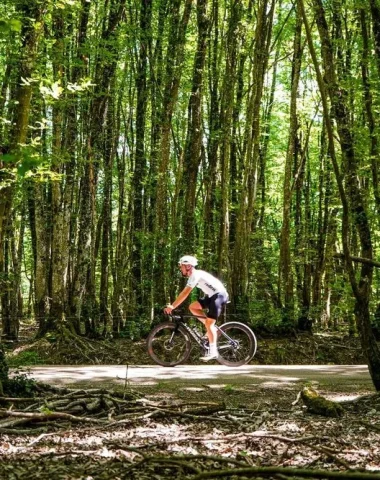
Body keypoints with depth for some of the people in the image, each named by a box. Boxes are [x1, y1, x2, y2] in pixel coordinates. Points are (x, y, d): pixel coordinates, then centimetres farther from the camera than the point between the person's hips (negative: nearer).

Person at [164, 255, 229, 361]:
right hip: (212, 296, 10)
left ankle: (213, 352, -11)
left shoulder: (195, 275, -18)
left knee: (209, 323, -14)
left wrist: (172, 306, -25)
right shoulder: (194, 275, 14)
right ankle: (211, 328, 9)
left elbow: (185, 293, -25)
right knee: (192, 307, 4)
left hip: (219, 295, -10)